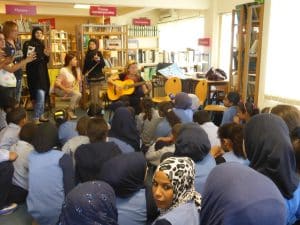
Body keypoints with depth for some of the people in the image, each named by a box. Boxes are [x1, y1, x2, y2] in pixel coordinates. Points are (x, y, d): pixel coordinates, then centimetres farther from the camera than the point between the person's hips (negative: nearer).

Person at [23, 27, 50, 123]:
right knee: (40, 95, -16)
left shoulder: (42, 45, 15)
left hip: (42, 72, 8)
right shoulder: (28, 44, -6)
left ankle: (40, 116, 22)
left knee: (42, 95, 11)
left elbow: (46, 61, 17)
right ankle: (36, 118, -7)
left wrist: (47, 55, -3)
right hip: (34, 73, -8)